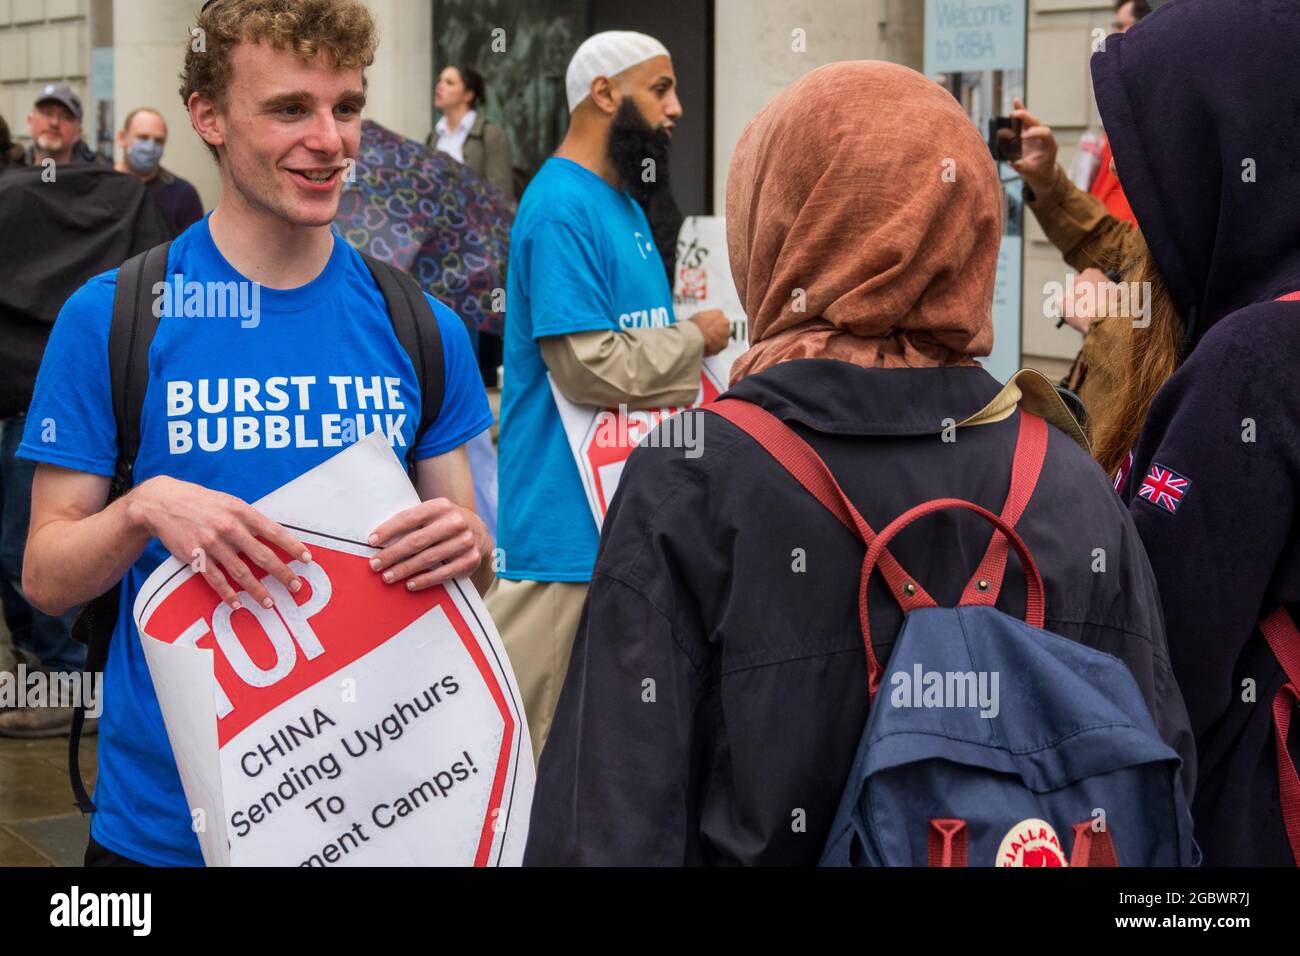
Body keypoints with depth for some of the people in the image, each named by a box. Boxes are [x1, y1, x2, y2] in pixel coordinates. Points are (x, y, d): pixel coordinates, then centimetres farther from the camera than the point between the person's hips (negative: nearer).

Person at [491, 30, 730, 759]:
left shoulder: (623, 201, 15)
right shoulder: (563, 207, -15)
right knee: (540, 717, -3)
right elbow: (591, 365, -22)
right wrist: (695, 339, -8)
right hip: (567, 512, -10)